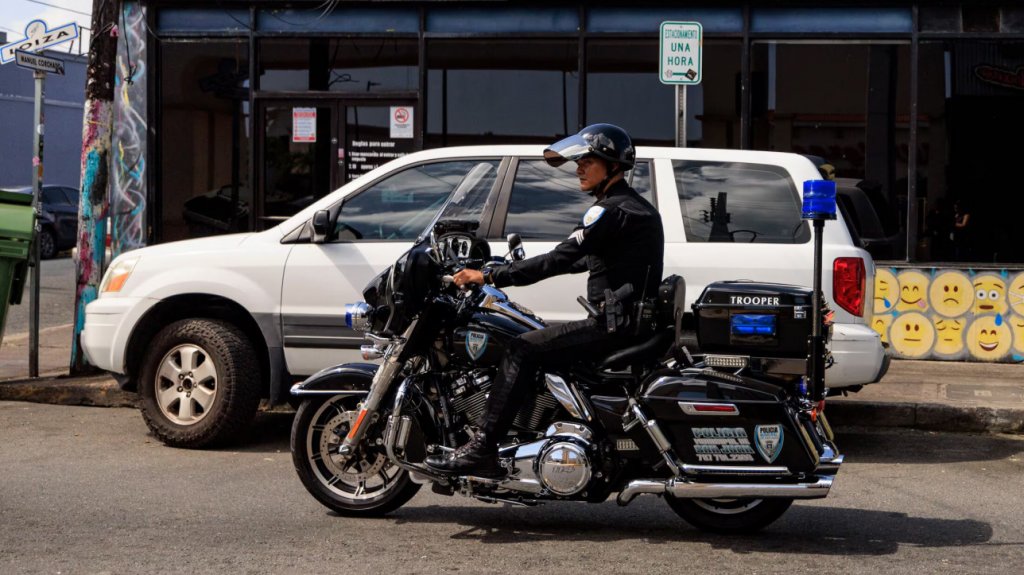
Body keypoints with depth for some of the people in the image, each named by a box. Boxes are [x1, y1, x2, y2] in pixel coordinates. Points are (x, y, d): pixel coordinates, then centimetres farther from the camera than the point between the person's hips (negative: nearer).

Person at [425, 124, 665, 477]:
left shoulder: (612, 210, -13)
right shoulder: (635, 206, 18)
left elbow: (561, 259, -21)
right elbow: (584, 260, 27)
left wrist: (489, 276, -19)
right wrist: (513, 269, 27)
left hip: (614, 325, -10)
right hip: (632, 321, 10)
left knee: (523, 350, -15)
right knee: (539, 345, 20)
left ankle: (481, 450, -20)